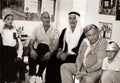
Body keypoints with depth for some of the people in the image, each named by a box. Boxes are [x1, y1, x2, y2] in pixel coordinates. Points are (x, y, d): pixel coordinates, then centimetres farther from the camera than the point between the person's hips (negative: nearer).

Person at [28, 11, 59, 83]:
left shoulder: (55, 30, 0)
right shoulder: (37, 29, 4)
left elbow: (55, 44, -12)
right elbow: (31, 43, -1)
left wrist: (50, 52, -34)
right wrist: (32, 50, -25)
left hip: (48, 52, -1)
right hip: (37, 50, 1)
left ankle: (38, 75, -15)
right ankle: (33, 75, -13)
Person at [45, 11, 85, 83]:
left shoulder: (82, 32, 0)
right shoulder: (65, 31, 18)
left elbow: (79, 47, -8)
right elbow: (60, 43, 13)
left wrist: (67, 54, -18)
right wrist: (59, 51, -8)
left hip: (74, 56, -4)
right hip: (63, 53, 4)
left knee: (60, 64, -31)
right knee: (52, 60, -25)